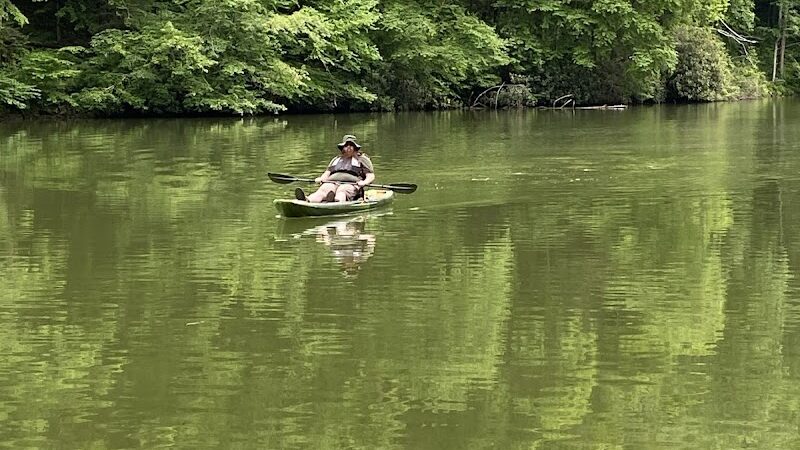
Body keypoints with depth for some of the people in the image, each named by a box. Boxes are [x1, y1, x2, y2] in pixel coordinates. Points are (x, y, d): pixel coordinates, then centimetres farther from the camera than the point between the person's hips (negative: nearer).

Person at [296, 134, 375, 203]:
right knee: (323, 189, -32)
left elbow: (371, 176, 10)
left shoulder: (362, 159, 19)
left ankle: (338, 202, -78)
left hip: (350, 184, -3)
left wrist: (364, 182, -13)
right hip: (332, 183, 3)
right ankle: (307, 201, -65)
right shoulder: (336, 159, 33)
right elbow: (327, 173, 24)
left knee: (341, 191, -40)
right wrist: (321, 178, -1)